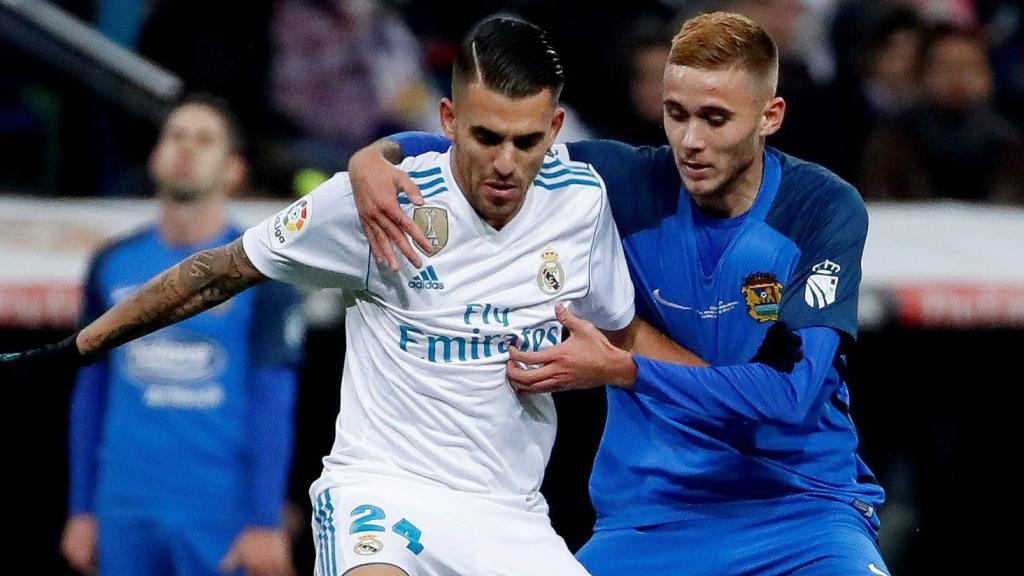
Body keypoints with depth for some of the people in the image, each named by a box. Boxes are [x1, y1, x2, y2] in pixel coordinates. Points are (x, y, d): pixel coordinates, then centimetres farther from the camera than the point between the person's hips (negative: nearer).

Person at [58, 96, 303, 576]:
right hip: (126, 513, 4)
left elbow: (273, 407, -4)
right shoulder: (113, 266, 10)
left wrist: (265, 522, -11)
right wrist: (81, 510, 11)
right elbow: (90, 396, 14)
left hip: (221, 515, -4)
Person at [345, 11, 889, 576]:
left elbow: (790, 391, -20)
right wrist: (374, 158, -16)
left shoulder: (825, 208, -9)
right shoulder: (629, 184, -2)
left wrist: (617, 370, -26)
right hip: (649, 518, 2)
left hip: (802, 504, -2)